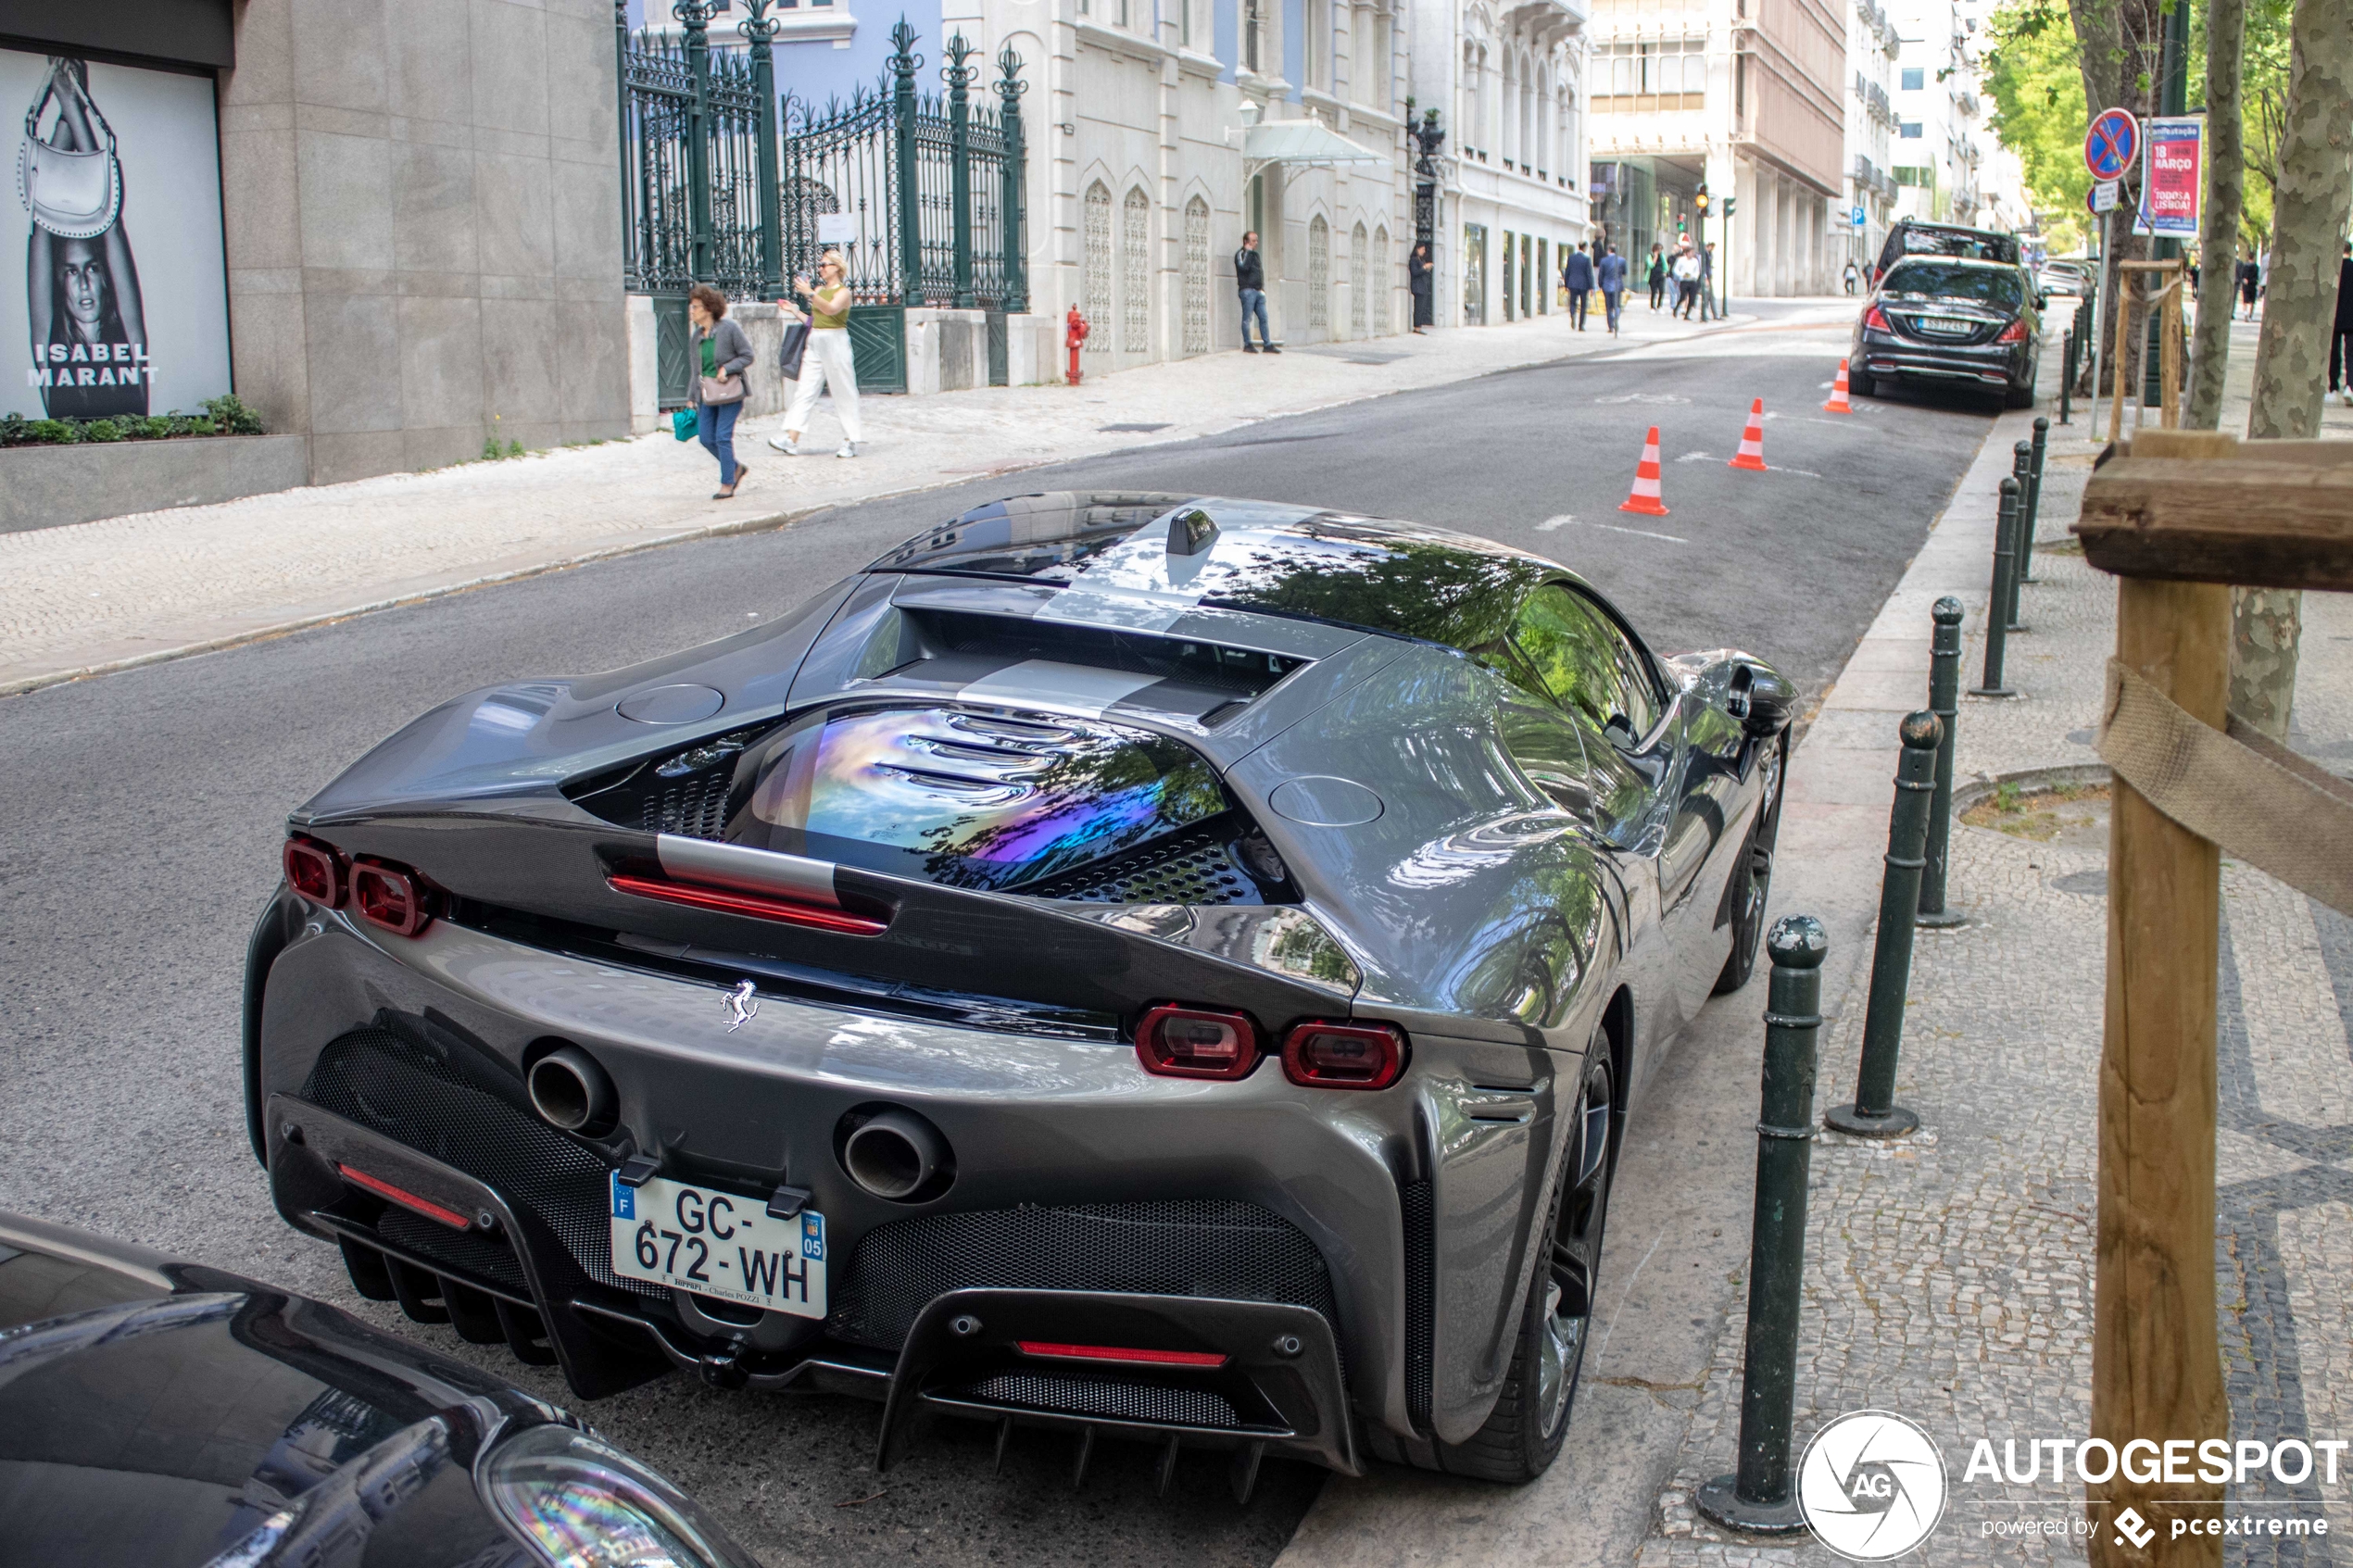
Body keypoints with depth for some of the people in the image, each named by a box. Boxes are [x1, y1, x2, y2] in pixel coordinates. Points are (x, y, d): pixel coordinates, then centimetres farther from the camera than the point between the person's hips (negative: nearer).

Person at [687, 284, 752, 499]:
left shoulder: (729, 329, -9)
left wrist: (727, 369, -19)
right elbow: (697, 369, 15)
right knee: (707, 439, 4)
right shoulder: (696, 337, 9)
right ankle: (735, 468, 26)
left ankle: (727, 484, 4)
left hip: (728, 391, -6)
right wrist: (694, 398, 14)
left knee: (723, 437, -7)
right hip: (706, 393, 6)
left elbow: (747, 356, -6)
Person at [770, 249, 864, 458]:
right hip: (815, 343, 7)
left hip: (835, 343, -7)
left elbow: (831, 309, -27)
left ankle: (850, 441, 6)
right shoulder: (819, 290, 14)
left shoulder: (843, 292, -6)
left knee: (843, 392, -1)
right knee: (804, 390, -2)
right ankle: (792, 440, -9)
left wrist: (810, 293, -34)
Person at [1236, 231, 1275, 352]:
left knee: (1263, 318, 3)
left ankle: (1267, 344, 4)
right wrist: (1248, 252, -13)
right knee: (1247, 318, -6)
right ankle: (1247, 345, -2)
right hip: (1247, 290, -8)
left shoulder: (1255, 255, 22)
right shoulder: (1241, 254, -2)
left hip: (1258, 291, 8)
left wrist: (1262, 288, 16)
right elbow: (1243, 267, -21)